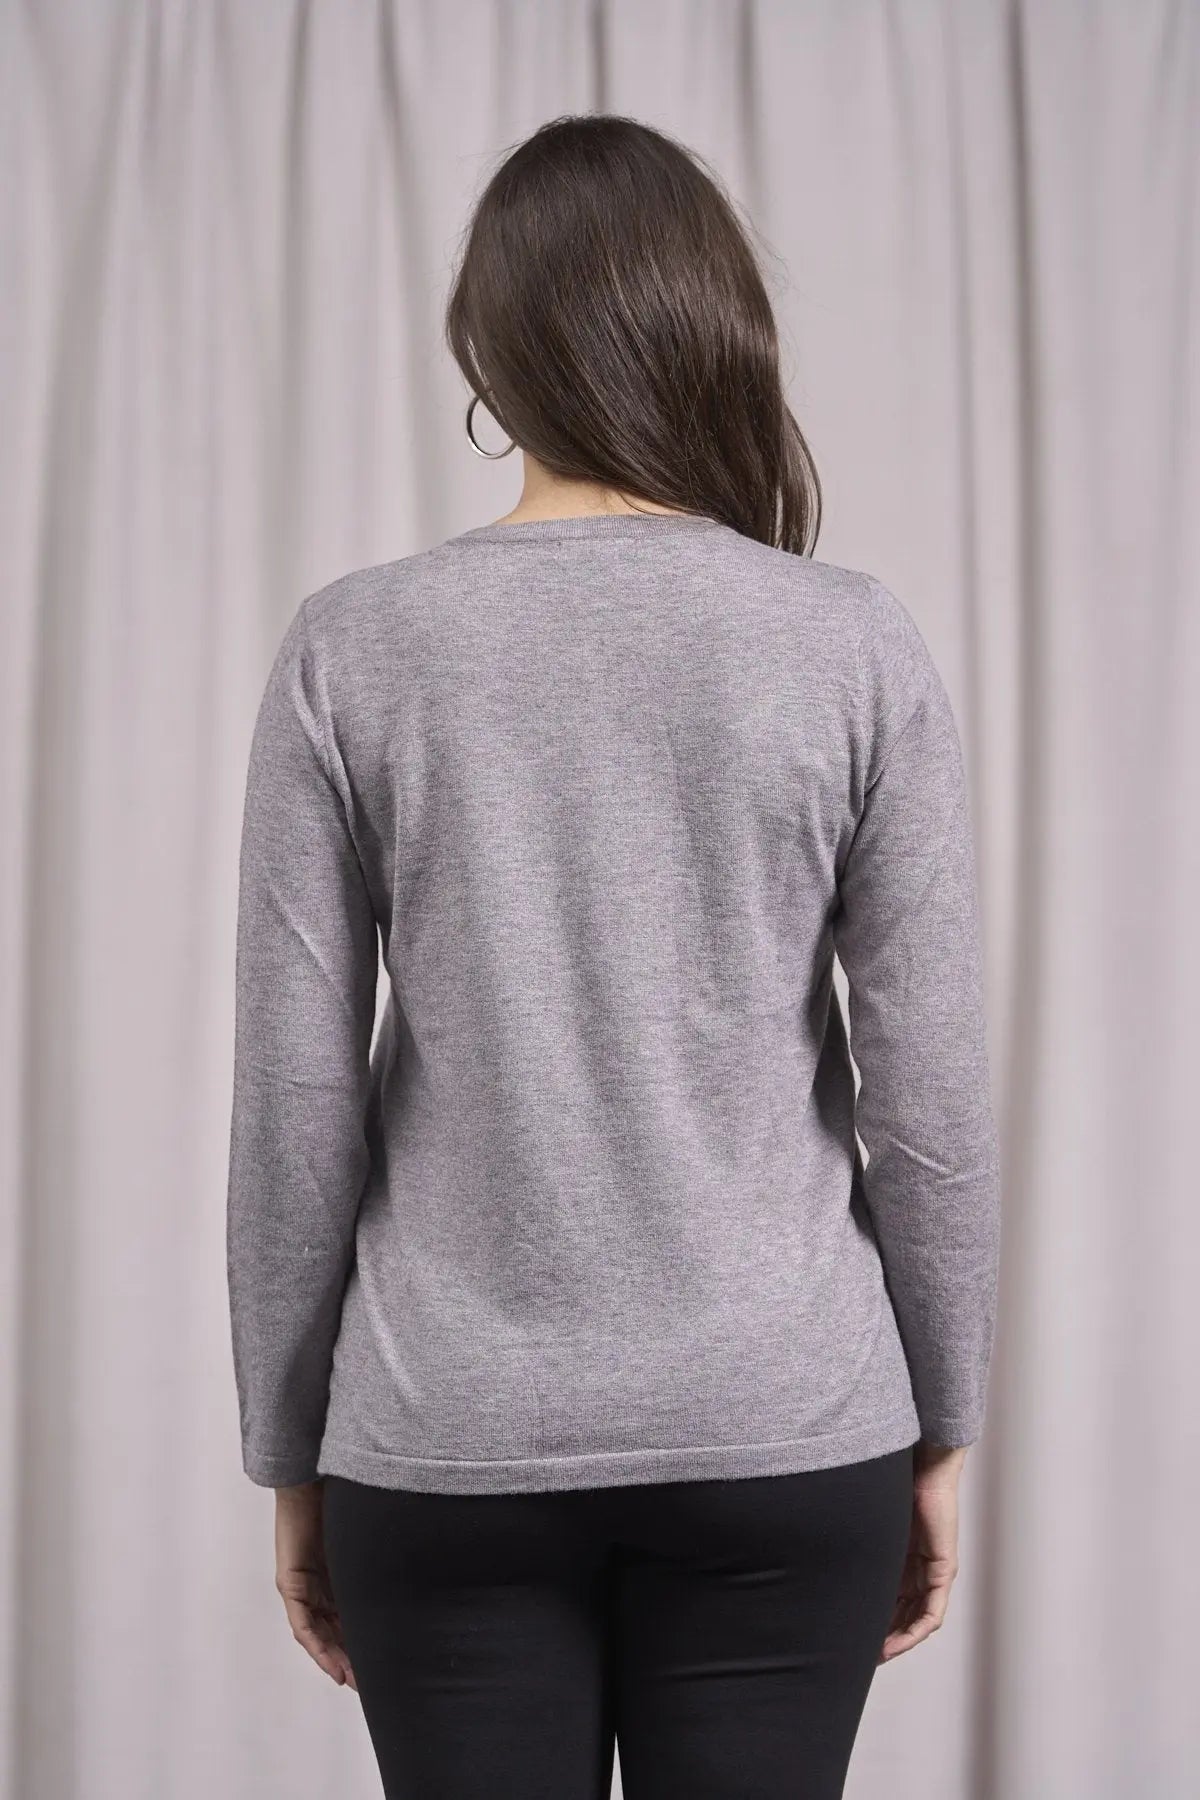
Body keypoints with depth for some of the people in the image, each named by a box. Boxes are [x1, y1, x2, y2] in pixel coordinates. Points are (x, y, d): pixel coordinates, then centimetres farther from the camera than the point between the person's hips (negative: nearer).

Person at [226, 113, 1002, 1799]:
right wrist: (940, 1428, 8)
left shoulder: (355, 649, -6)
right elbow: (932, 1097, -4)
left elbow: (293, 1110, -4)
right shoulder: (854, 644, -6)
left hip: (452, 1450, 0)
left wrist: (290, 1453, 8)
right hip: (782, 1440, 0)